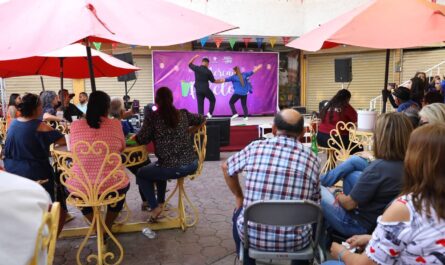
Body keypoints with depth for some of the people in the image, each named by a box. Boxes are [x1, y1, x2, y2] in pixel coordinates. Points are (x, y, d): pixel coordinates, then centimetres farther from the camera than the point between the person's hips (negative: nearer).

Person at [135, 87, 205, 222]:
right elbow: (202, 120, 21)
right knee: (159, 167, 36)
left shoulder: (152, 117, -6)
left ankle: (155, 207, 14)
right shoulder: (184, 114, 7)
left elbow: (142, 140, -3)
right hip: (192, 164, 6)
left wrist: (134, 136, 18)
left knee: (141, 174, 23)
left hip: (173, 168, -5)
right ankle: (160, 202, 42)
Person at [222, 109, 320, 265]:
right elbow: (315, 202, 8)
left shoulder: (255, 148, -4)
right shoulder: (312, 159, -3)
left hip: (252, 236, 0)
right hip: (294, 241, 1)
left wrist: (239, 197, 28)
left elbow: (226, 167, 14)